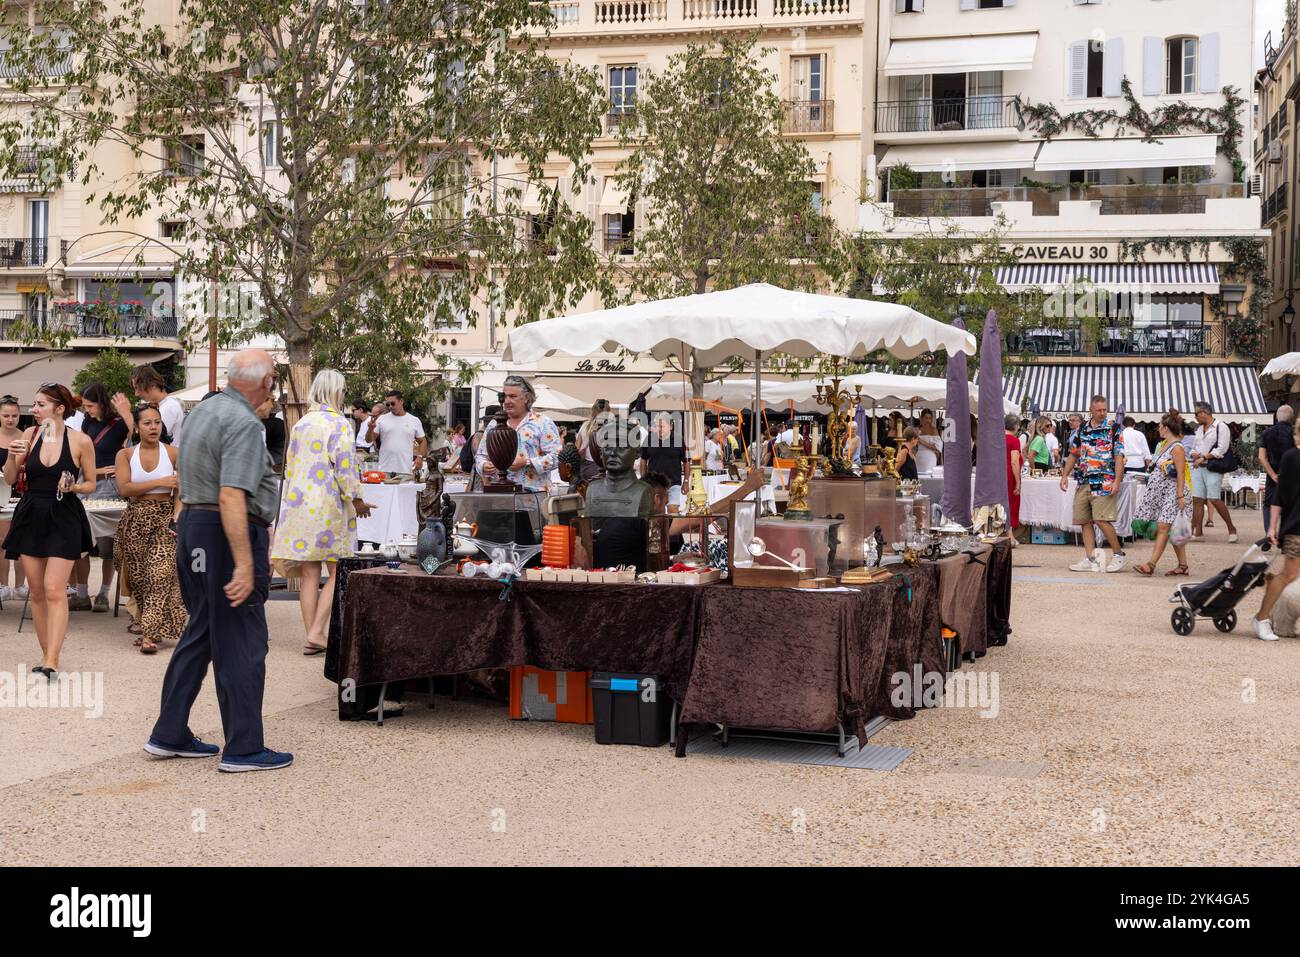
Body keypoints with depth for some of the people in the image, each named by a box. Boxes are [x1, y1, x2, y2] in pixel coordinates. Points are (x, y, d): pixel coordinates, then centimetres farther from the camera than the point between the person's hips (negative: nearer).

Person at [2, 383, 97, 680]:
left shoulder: (81, 441, -6)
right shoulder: (29, 435, 3)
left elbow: (91, 484, 4)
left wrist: (72, 486, -16)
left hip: (63, 519, -4)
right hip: (30, 518, 4)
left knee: (54, 590, -12)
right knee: (36, 591, 8)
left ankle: (52, 661, -15)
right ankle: (46, 654, 19)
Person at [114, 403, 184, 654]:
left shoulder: (173, 453, 4)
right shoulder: (125, 455, 7)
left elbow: (181, 491, 2)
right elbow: (124, 488, -7)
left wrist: (177, 516, -15)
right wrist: (160, 482, -11)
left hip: (165, 519, -2)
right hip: (136, 520, 2)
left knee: (159, 575, -14)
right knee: (139, 577, 3)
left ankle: (150, 633, -16)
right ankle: (151, 628, 15)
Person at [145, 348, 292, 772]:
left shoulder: (202, 411, 12)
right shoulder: (244, 424, -18)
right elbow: (231, 498, -26)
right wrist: (244, 564, -28)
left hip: (192, 527, 10)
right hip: (228, 535, -10)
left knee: (199, 634, 17)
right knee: (241, 643, -3)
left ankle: (169, 735, 21)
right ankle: (243, 749, 2)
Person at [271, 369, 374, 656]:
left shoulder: (301, 424, 12)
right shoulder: (339, 423, -8)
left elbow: (290, 465, 18)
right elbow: (345, 465, -14)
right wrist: (355, 499, -4)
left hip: (299, 503, 6)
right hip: (329, 505, -6)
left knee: (310, 574, 7)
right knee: (337, 572, 2)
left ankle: (312, 637, 8)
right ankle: (316, 632, -8)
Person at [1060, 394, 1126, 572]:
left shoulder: (1114, 429, -1)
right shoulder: (1081, 430, 13)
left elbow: (1119, 457, -6)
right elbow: (1073, 455, 21)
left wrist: (1117, 481, -15)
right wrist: (1065, 475, 11)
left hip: (1104, 483, -6)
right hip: (1084, 482, 6)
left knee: (1102, 520, -13)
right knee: (1085, 521, 4)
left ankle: (1119, 554, 2)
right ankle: (1090, 560, 8)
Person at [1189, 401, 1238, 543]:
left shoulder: (1221, 427, -4)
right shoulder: (1199, 428, 20)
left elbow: (1222, 449, -12)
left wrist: (1203, 457, -13)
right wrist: (1194, 454, 1)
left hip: (1213, 468, -7)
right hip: (1198, 467, 7)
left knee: (1215, 500, -12)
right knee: (1197, 500, 1)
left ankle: (1231, 529, 2)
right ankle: (1197, 533, 3)